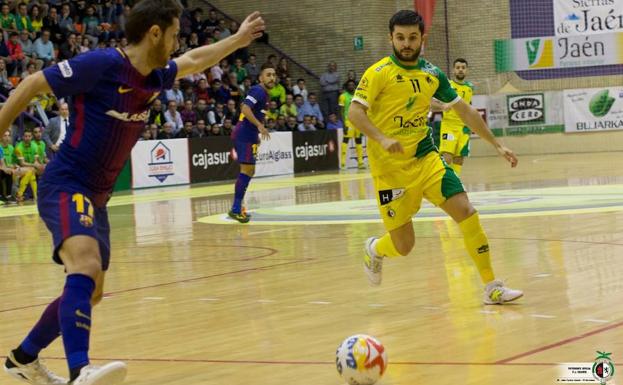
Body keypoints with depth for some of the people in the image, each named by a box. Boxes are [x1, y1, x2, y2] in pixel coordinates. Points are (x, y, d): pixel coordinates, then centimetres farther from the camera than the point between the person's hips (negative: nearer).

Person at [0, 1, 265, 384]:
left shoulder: (156, 76, 6)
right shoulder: (101, 64, -17)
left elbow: (193, 61, 28)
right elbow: (32, 84, -10)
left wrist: (237, 40, 35)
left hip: (97, 196, 9)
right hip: (65, 186, -9)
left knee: (90, 291, 15)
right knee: (86, 267, -31)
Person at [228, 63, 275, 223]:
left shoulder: (264, 93, 17)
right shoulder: (258, 91, -13)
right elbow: (245, 108, -27)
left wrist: (257, 135, 28)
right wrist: (259, 126, -30)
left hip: (249, 136, 11)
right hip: (244, 136, -11)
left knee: (249, 172, 14)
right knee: (246, 170, -13)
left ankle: (238, 207, 20)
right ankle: (235, 209, -13)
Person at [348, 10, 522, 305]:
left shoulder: (432, 74, 8)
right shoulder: (379, 72, -8)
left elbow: (464, 111, 16)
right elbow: (354, 112, -17)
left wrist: (497, 145, 14)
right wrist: (382, 139, -33)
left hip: (426, 158, 5)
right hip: (391, 168, -4)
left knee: (466, 212, -13)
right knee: (403, 245, -2)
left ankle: (491, 288, -4)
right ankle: (375, 249, 36)